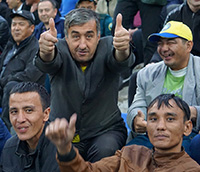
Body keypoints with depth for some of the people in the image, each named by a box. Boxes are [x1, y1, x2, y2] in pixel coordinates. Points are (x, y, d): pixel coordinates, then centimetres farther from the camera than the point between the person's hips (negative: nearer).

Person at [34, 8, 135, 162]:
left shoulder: (107, 47, -7)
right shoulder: (60, 49, -7)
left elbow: (119, 62, -30)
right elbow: (48, 64, -31)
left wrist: (123, 51, -57)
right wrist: (46, 54, -57)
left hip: (105, 130, 0)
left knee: (105, 151, -32)